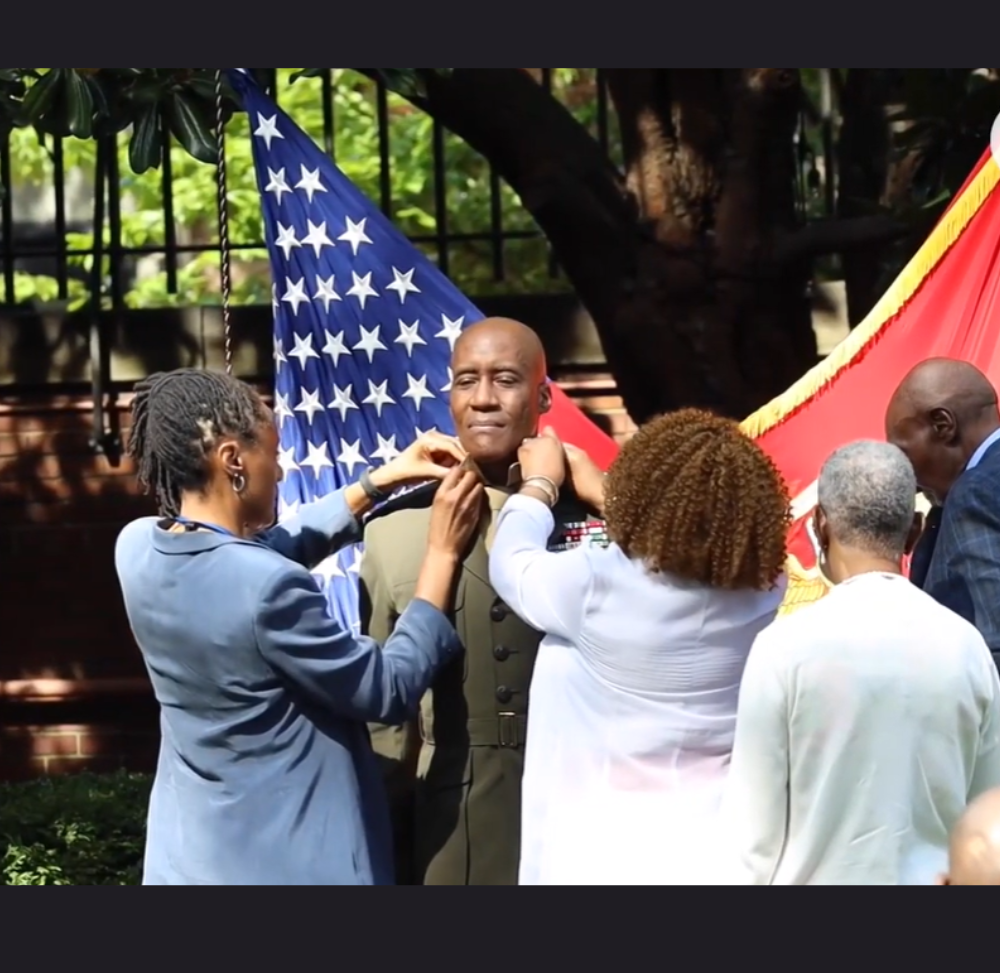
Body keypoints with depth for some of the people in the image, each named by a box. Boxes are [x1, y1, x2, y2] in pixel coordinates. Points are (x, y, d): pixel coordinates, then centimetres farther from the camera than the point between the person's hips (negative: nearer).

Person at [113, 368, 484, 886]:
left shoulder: (138, 547, -4)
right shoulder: (268, 587, -26)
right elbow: (390, 690, -14)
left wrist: (380, 482, 13)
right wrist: (442, 553, -8)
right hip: (292, 865, -8)